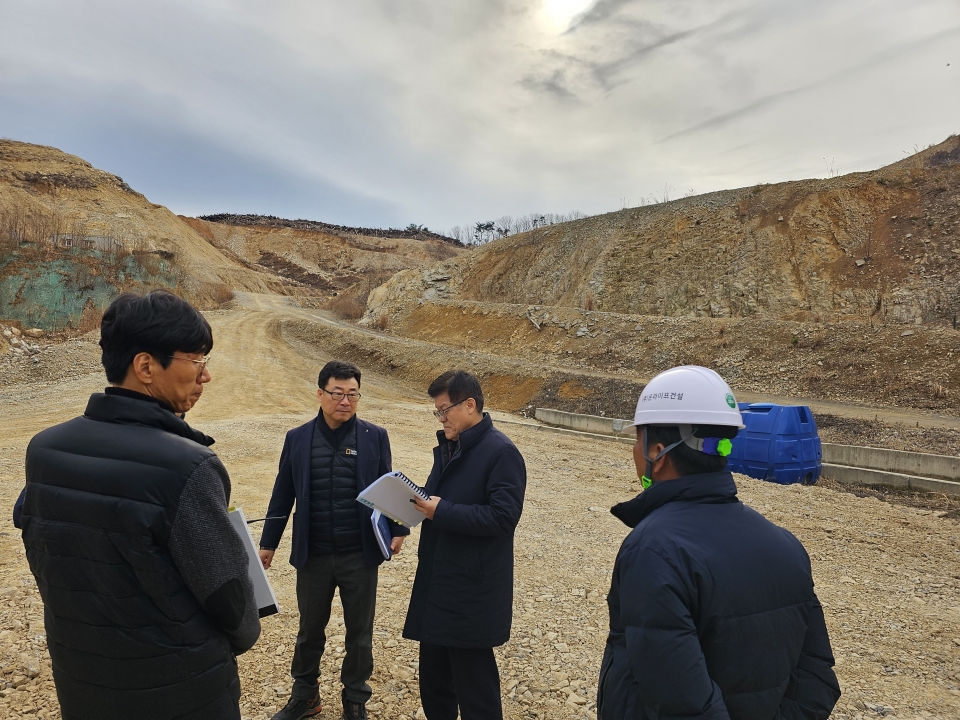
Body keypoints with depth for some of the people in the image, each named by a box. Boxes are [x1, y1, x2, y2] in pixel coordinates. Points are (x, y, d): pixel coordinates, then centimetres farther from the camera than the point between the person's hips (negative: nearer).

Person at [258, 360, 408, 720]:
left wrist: (397, 529, -11)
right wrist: (268, 542, 7)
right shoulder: (297, 438, -1)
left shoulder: (375, 437, -4)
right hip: (313, 555, 1)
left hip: (360, 555, -1)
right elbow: (282, 495, 5)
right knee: (310, 629, 19)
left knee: (359, 632, 14)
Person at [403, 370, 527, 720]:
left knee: (474, 685, 6)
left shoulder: (501, 452, -16)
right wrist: (420, 502, 0)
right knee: (434, 677, 20)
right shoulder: (448, 446, 10)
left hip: (473, 589, -8)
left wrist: (442, 512, -23)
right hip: (436, 581, 8)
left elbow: (504, 516, -23)